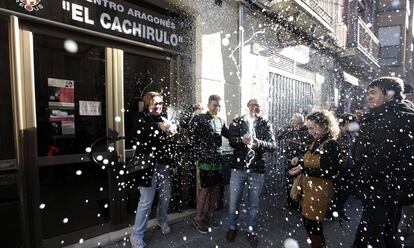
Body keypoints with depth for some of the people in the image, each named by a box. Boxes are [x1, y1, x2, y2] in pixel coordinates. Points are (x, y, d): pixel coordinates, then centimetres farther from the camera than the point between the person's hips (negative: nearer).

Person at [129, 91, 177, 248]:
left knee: (165, 197, 16)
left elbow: (171, 142, 9)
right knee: (146, 201, -2)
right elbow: (142, 129, -25)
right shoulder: (142, 116, -3)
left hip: (164, 165, 5)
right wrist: (159, 126, -40)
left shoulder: (164, 118, 10)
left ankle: (162, 221, 42)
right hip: (148, 164, -5)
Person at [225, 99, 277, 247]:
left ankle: (251, 230, 35)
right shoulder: (237, 122, 2)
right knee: (234, 201, 12)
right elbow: (231, 140, -11)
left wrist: (259, 143, -28)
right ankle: (232, 227, 36)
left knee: (254, 203, 14)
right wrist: (242, 140, -32)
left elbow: (273, 145, -8)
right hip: (238, 167, 0)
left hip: (257, 169, 1)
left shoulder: (265, 124, 4)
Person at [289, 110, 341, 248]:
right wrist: (300, 161, -2)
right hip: (308, 189, 8)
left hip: (320, 191, -8)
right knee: (307, 222, 17)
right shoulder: (315, 142, 7)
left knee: (312, 225, 6)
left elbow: (330, 173, -22)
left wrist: (303, 169, -26)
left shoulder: (332, 145, -17)